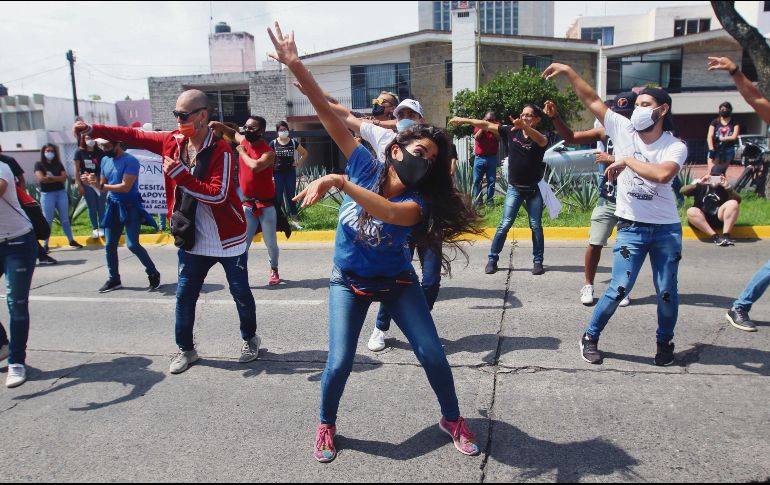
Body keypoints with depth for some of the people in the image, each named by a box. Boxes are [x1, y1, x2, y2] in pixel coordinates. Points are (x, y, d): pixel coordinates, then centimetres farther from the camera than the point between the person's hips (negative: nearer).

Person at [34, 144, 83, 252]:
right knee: (48, 220, -1)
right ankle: (45, 245, 5)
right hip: (47, 195, -3)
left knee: (65, 218, 8)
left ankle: (71, 240, 14)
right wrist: (58, 178, -6)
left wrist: (51, 177, -11)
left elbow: (64, 177, -2)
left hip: (61, 193, 3)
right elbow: (41, 179, -13)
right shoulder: (39, 165, 2)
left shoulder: (58, 164, 12)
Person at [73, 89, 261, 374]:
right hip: (191, 240, 5)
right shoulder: (173, 141, 1)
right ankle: (185, 349, 28)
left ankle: (250, 340, 31)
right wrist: (92, 129, 3)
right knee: (185, 296, 11)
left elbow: (218, 195, -25)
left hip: (228, 239, -5)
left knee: (241, 293, 9)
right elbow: (134, 136, 11)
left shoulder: (221, 150, -18)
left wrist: (180, 174, -27)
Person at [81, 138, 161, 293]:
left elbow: (126, 187, -21)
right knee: (110, 246, 10)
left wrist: (100, 186, -23)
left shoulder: (130, 161, -14)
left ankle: (153, 274, 5)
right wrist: (92, 182, -7)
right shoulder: (104, 161, 10)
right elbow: (103, 186, 13)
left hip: (130, 207, -7)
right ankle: (114, 280, 23)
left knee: (132, 245, -13)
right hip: (113, 207, 8)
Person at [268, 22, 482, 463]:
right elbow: (329, 114, -19)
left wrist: (337, 182, -50)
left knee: (433, 353, -1)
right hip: (349, 282, 0)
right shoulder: (365, 165, -15)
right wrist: (296, 66, -24)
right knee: (340, 363, -5)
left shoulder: (419, 201, -22)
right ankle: (327, 426, 25)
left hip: (397, 281, 0)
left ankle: (453, 419, 26)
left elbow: (390, 212, -46)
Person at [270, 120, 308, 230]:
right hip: (277, 173, -1)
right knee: (278, 197, 3)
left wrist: (299, 163, 2)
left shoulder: (293, 142, 2)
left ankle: (294, 220, 11)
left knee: (291, 196, 5)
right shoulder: (273, 143, -1)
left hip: (290, 172, 1)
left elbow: (305, 153, 13)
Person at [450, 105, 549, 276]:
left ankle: (538, 261, 13)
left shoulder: (540, 137, -8)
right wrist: (464, 120, -4)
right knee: (505, 224, -3)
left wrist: (524, 126, -51)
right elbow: (487, 125, 2)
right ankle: (492, 259, 5)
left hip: (534, 189, -1)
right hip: (514, 188, 1)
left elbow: (542, 140, -33)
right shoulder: (512, 131, -1)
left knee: (536, 226, 2)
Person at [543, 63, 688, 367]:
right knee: (619, 288, -4)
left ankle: (665, 342, 31)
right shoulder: (623, 129, -1)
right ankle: (591, 337, 14)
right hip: (631, 228, 0)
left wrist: (626, 161, -21)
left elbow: (662, 174, -29)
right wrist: (569, 72, -7)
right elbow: (591, 100, -2)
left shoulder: (675, 147, -7)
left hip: (667, 230, 0)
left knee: (667, 292, 8)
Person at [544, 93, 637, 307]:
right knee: (594, 243, 0)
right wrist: (555, 117, -10)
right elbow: (570, 137, 1)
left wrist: (612, 159, -21)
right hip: (607, 200, 2)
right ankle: (588, 286, 17)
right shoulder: (606, 131, 0)